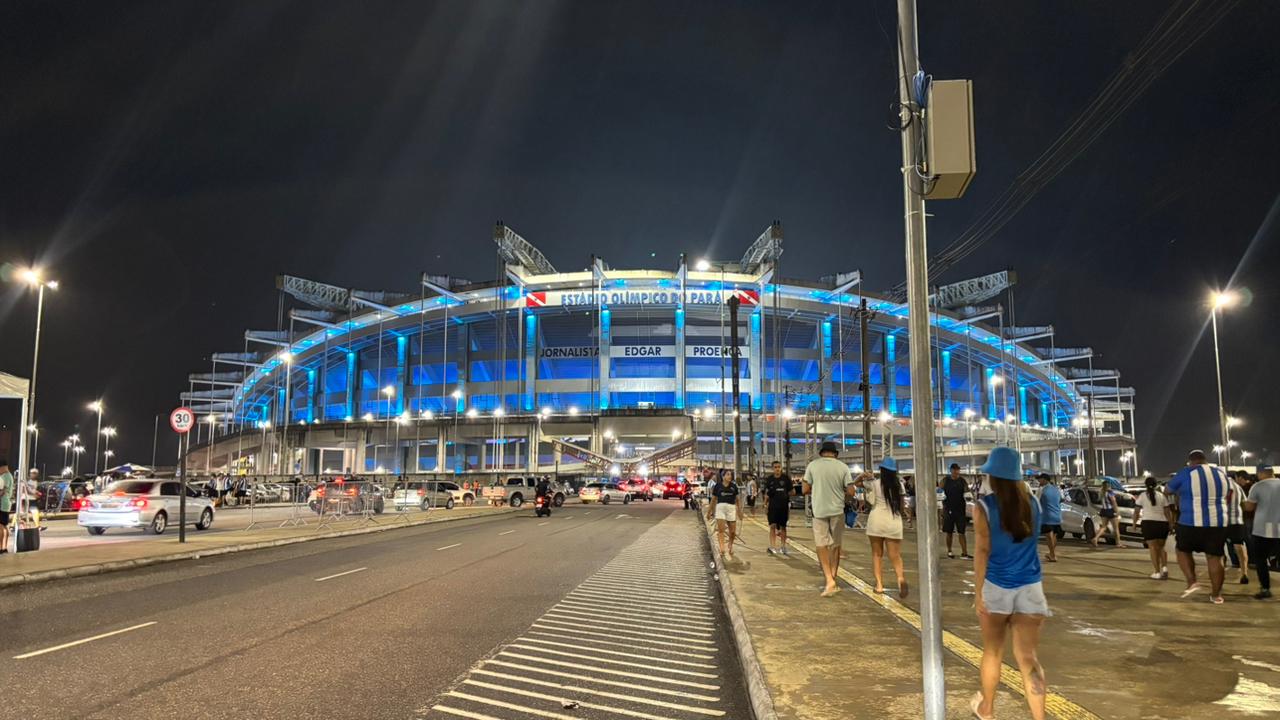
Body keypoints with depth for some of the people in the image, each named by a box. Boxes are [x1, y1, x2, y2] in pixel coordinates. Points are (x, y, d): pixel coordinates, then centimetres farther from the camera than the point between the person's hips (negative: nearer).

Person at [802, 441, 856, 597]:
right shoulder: (843, 467, -2)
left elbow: (806, 490, -2)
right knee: (835, 545, 15)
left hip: (819, 510, -1)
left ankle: (829, 580, -10)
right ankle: (833, 580, 21)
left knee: (822, 546, 4)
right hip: (837, 510, 1)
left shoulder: (813, 465, -3)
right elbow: (850, 491, -3)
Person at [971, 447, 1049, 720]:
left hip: (996, 587, -2)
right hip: (1030, 587, 2)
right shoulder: (1032, 502, 2)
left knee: (993, 651, 15)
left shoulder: (984, 507, -11)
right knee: (1028, 656, 2)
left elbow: (982, 551, -13)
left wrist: (978, 592, -9)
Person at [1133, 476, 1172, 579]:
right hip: (1162, 523, 3)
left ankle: (1157, 573, -6)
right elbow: (1167, 512, 8)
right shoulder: (1162, 495, 11)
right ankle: (1165, 567, -2)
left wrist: (1134, 523, 12)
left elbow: (1136, 511, 3)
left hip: (1148, 523, -3)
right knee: (1160, 547, 17)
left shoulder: (1142, 495, 4)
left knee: (1153, 548, -1)